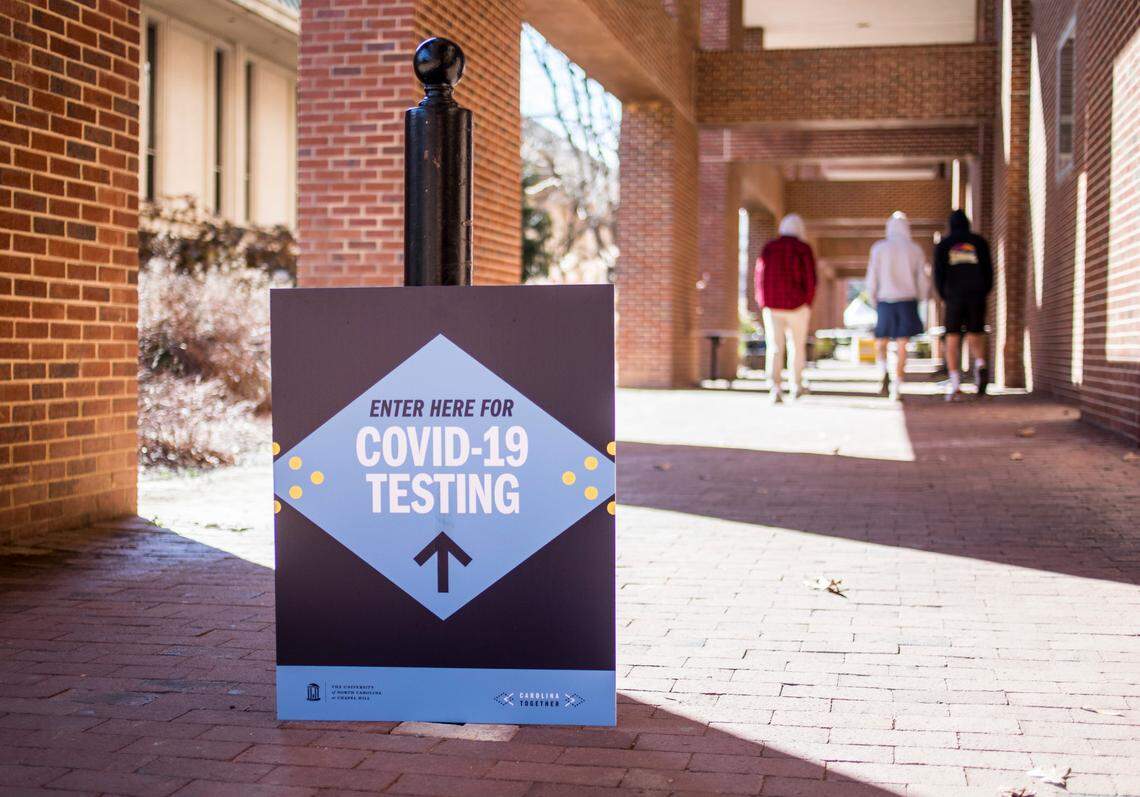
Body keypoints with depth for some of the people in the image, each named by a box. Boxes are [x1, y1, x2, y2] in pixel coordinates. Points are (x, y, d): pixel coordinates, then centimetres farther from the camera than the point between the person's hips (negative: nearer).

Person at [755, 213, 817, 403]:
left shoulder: (768, 247, 6)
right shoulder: (803, 248, -2)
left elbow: (760, 276, 4)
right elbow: (810, 278, -9)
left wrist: (763, 305, 7)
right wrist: (808, 303, -1)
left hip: (772, 306, 2)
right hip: (796, 305, -2)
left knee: (775, 347, 0)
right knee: (797, 344, 15)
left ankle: (775, 389, -16)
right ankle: (796, 387, 23)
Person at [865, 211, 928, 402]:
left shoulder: (879, 248, 0)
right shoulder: (915, 250, 4)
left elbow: (872, 278, -1)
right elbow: (922, 280, 3)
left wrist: (873, 301, 9)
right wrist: (919, 299, 17)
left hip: (885, 300, -1)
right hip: (907, 300, 1)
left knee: (881, 342, 13)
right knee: (901, 344, 2)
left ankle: (882, 370, -16)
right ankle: (896, 387, -3)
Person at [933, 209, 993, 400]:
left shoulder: (943, 245, 5)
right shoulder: (980, 242, 8)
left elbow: (939, 274, 0)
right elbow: (988, 271, 4)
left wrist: (943, 297, 10)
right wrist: (984, 294, 13)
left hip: (954, 296, -1)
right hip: (977, 296, 1)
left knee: (952, 339, 3)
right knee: (975, 337, 10)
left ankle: (954, 379, -11)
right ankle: (980, 364, -21)